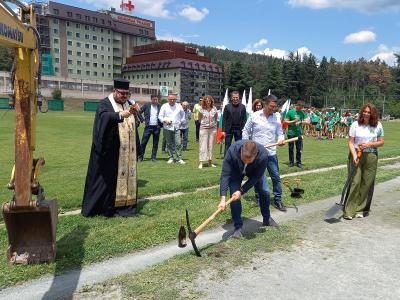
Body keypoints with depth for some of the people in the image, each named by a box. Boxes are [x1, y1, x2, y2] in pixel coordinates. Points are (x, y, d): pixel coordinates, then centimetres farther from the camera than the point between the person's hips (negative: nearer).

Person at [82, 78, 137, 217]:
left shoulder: (128, 105, 14)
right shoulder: (105, 104, -6)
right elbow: (104, 117, -28)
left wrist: (134, 149, 15)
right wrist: (119, 115, -47)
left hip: (125, 152, 7)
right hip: (109, 151, -6)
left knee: (126, 176, 7)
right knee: (107, 178, -2)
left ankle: (123, 205, 16)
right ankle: (102, 206, 9)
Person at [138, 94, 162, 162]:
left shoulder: (160, 106, 4)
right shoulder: (146, 105, 2)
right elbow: (139, 112, 3)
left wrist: (161, 124, -4)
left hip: (156, 127, 1)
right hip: (148, 127, -1)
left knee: (155, 144, 6)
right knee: (143, 142, -2)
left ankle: (153, 157, 15)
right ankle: (141, 156, 7)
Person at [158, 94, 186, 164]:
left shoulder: (179, 106, 9)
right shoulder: (164, 106, 5)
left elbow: (183, 115, 22)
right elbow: (160, 116, 3)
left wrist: (181, 122, 11)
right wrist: (165, 120, -14)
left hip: (176, 128, 0)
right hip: (167, 128, 0)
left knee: (178, 143, -7)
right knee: (169, 144, 5)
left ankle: (179, 158, -2)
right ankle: (171, 158, 15)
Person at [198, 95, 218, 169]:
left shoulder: (214, 109, 1)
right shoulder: (202, 109, -4)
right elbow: (199, 119, 9)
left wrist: (213, 124, 10)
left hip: (212, 129, 3)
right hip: (204, 129, -2)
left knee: (211, 146, 8)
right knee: (203, 146, -5)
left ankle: (210, 162, 16)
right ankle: (201, 163, -5)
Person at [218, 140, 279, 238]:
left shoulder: (263, 154, -41)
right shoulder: (232, 151, -43)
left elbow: (256, 177, -29)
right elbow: (225, 174, -39)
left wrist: (242, 191, -34)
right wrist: (223, 198, -45)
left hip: (254, 170, 1)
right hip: (236, 170, -1)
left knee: (265, 192, 1)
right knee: (234, 196, -15)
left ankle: (267, 219, 28)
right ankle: (238, 226, 0)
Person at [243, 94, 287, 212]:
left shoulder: (277, 118, 1)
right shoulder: (254, 116, -4)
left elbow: (280, 133, 6)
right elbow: (246, 131, 5)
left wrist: (281, 139, -16)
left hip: (271, 153, 1)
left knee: (276, 177, 1)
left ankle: (278, 200, 14)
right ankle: (259, 199, 25)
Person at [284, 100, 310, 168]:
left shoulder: (303, 113, 6)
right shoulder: (290, 112, -4)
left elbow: (308, 121, 0)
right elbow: (286, 121, -5)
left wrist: (300, 122, -15)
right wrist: (293, 121, -18)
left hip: (299, 133, 3)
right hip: (291, 133, -2)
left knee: (299, 149, 4)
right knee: (291, 148, 6)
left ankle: (298, 162, 14)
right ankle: (291, 162, 18)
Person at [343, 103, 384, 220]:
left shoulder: (378, 126, 2)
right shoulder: (355, 125, -3)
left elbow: (381, 142, 7)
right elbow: (351, 142, -4)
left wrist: (370, 144, -11)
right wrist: (354, 155, -17)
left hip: (371, 157, 2)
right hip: (356, 155, -2)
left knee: (367, 183, 5)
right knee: (354, 182, -5)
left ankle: (362, 209, 18)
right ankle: (349, 211, 0)